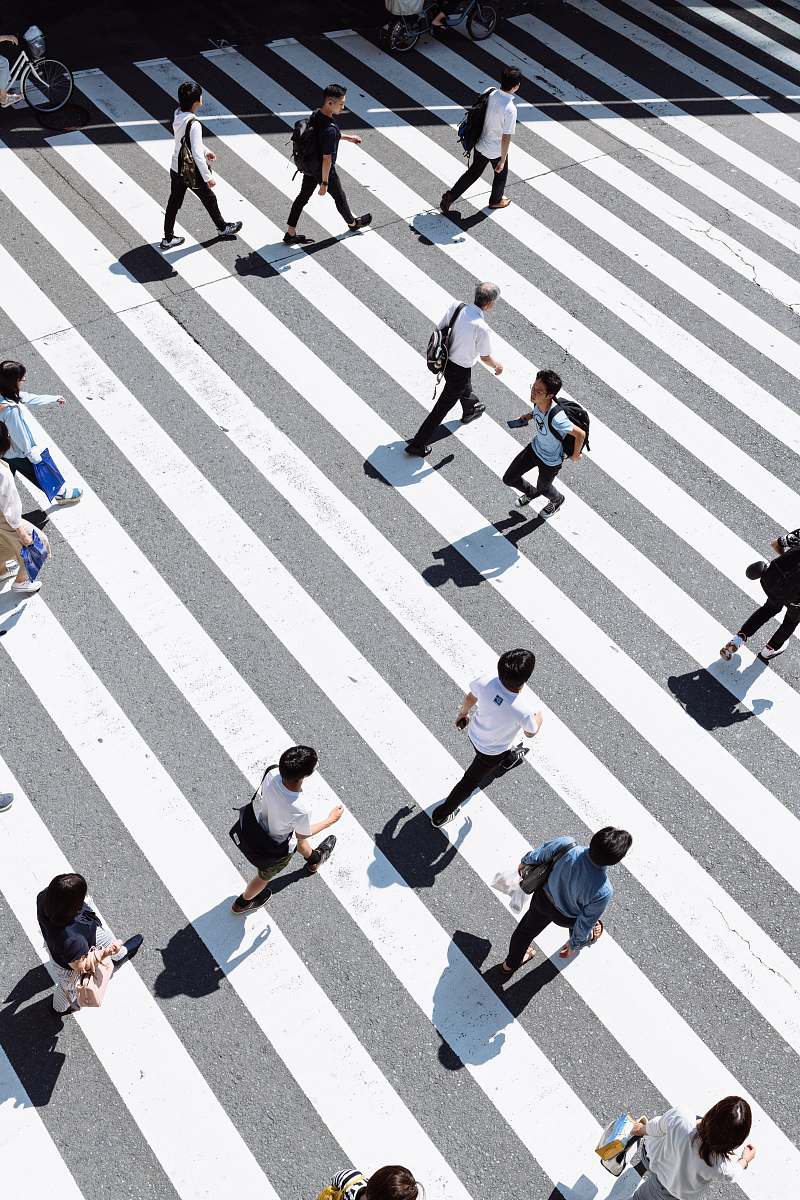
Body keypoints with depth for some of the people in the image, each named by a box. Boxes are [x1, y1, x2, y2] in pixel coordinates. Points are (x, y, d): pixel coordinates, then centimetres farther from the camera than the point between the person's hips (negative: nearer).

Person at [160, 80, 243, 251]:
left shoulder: (178, 114, -4)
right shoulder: (194, 125, -29)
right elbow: (197, 154, -27)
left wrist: (206, 151, 22)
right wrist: (208, 177, -19)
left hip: (175, 168, 7)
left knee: (174, 202, 17)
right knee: (209, 199, 17)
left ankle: (168, 239, 26)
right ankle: (223, 228, 39)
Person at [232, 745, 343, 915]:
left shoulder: (272, 775, -33)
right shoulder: (301, 808, -45)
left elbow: (258, 798, -9)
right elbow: (303, 835, -21)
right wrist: (331, 820, -8)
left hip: (262, 824, 5)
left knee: (300, 844, 35)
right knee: (265, 876, 29)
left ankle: (313, 859, 68)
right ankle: (242, 903, 58)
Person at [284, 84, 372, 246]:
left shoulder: (315, 115, -6)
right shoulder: (330, 129, -34)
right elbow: (327, 159, -28)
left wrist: (347, 137, 20)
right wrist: (324, 182, -18)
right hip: (324, 170, -8)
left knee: (303, 196, 17)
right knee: (339, 197, 18)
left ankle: (290, 233, 22)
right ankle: (353, 223, 44)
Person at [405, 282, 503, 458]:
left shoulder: (455, 307, -15)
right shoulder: (481, 327, -31)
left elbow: (438, 330, -1)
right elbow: (485, 357, -15)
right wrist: (497, 365, 7)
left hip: (446, 360, 7)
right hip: (460, 371, -7)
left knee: (465, 386, 37)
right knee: (442, 408, 9)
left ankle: (470, 410, 68)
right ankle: (417, 444, 18)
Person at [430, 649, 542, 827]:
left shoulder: (487, 680, -34)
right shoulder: (524, 709, -43)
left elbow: (470, 698, -10)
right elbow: (531, 733, -18)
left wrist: (462, 714, 12)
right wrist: (538, 717, 4)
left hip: (475, 734, 4)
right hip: (492, 752, -4)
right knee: (471, 781, 21)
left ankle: (507, 759, 72)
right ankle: (441, 814, 39)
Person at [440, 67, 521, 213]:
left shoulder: (491, 94, -12)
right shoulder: (510, 109, -31)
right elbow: (506, 138, -26)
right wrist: (502, 161, -14)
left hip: (481, 145, 6)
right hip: (496, 151, -6)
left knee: (473, 172, 25)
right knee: (501, 174, 24)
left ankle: (450, 196, 22)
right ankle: (496, 200, 47)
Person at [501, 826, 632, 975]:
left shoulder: (567, 847, -36)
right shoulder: (602, 892, -40)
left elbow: (539, 855, -14)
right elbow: (586, 922, -22)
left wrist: (525, 861, 9)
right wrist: (574, 945, -2)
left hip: (542, 898, 3)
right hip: (564, 917, -2)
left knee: (527, 929, 29)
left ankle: (510, 964, 56)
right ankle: (584, 940, 67)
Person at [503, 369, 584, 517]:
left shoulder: (556, 419, -44)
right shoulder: (538, 402, -22)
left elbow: (580, 434, -31)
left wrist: (576, 455, -14)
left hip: (551, 461, -6)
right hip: (535, 448, 6)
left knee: (543, 488, 25)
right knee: (509, 479, 16)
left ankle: (558, 499, 62)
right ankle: (532, 493, 49)